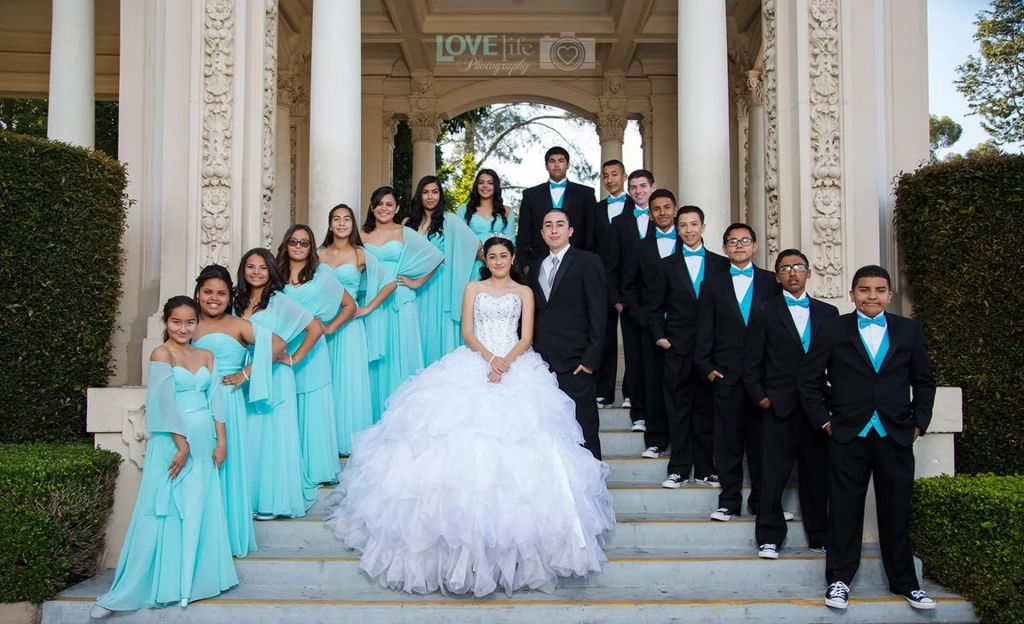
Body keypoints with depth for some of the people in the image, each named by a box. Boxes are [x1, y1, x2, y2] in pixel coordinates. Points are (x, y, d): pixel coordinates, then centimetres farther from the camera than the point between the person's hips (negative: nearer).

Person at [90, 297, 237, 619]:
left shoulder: (206, 356, 9)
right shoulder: (161, 354, -8)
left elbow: (215, 400, 8)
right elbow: (166, 403, -15)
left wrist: (221, 441, 2)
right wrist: (181, 445, -18)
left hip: (204, 441, 6)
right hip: (173, 442, -6)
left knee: (201, 512, 9)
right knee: (165, 512, -3)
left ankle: (194, 580, 21)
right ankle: (129, 591, 5)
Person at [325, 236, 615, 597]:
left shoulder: (524, 292, 14)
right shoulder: (474, 289, 16)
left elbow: (526, 337, 4)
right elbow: (467, 332, 5)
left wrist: (506, 362, -14)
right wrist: (489, 358, -13)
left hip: (516, 368, -1)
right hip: (474, 365, 1)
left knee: (515, 436, -16)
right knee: (463, 430, -16)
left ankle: (511, 532, -9)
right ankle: (466, 522, -12)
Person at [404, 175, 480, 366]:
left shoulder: (449, 220, -2)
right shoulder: (410, 222, 10)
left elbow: (477, 245, -6)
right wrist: (423, 227, -2)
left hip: (441, 284, -3)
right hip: (418, 285, 3)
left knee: (440, 329, -2)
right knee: (421, 329, 4)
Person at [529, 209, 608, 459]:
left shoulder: (588, 262, -1)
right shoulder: (535, 267, 16)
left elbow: (598, 314, -6)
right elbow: (535, 314, 15)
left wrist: (591, 358, -12)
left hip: (574, 362, -5)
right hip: (542, 362, 5)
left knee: (583, 429, 0)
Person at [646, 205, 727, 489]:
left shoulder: (722, 264, 8)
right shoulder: (667, 265, 9)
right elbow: (655, 307, 8)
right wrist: (659, 336, -4)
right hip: (677, 347, 0)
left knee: (707, 407, 5)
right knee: (678, 409, 2)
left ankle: (704, 468, 12)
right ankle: (679, 469, 7)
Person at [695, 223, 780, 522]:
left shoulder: (772, 282, 9)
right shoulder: (712, 284, 11)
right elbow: (704, 329, 7)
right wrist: (706, 366, -3)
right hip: (726, 374, 0)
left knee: (762, 439, 4)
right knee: (728, 441, 1)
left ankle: (761, 500, 13)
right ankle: (729, 502, 8)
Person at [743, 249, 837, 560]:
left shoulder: (827, 313, 12)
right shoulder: (764, 312, 6)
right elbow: (752, 362, 4)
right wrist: (760, 397, -4)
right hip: (779, 405, -2)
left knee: (817, 474, 7)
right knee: (774, 475, -1)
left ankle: (819, 537, 19)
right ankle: (769, 538, 6)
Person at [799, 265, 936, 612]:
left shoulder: (910, 331, 8)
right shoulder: (833, 330, 2)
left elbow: (923, 382, 13)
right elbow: (809, 380, 3)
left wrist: (919, 424, 5)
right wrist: (824, 421, -2)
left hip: (896, 436, 2)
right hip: (848, 436, -1)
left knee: (897, 511, 8)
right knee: (844, 510, 4)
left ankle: (904, 582, 21)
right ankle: (839, 580, 14)